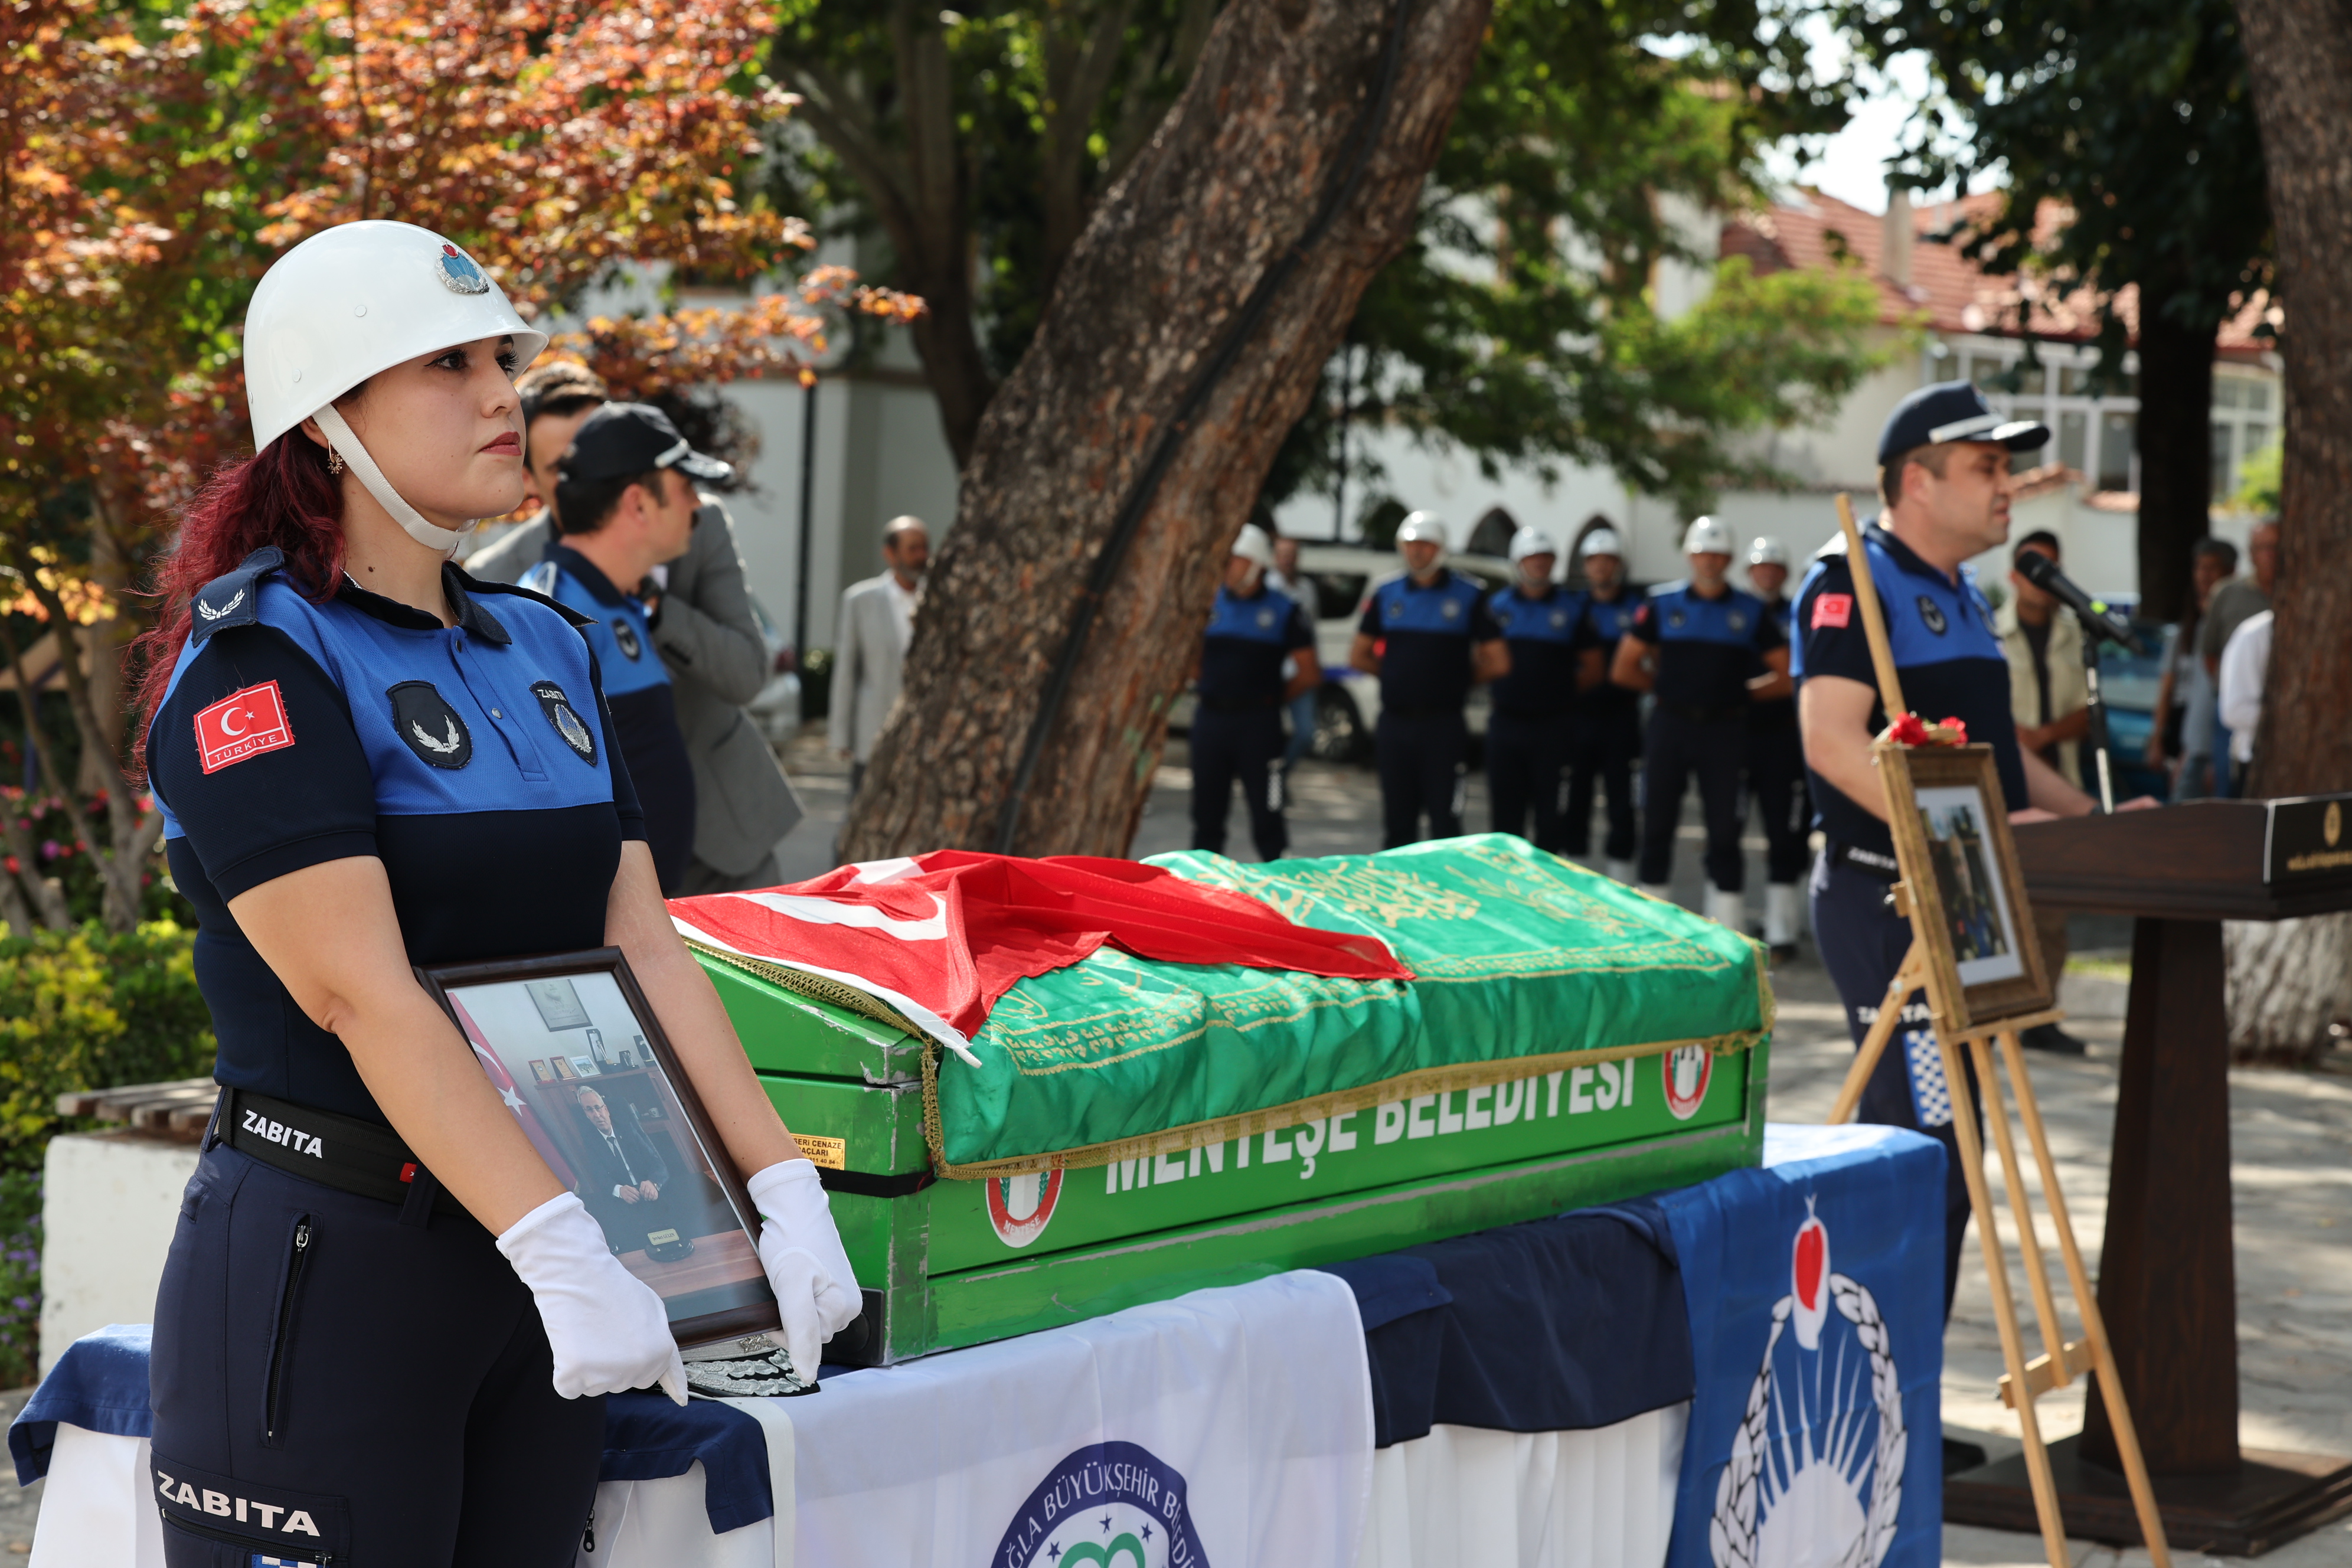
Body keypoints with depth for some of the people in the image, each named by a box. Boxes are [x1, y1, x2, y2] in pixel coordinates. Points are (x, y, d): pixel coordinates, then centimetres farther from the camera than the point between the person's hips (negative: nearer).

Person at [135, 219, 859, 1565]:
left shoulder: (546, 648, 12)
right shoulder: (255, 664, -11)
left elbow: (645, 947, 6)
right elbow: (365, 996, -21)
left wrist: (784, 1187, -6)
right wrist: (563, 1249, -29)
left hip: (529, 1262, 7)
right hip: (325, 1264, -7)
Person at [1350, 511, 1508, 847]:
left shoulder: (1467, 596, -1)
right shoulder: (1386, 594, 8)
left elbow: (1498, 664, 0)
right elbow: (1359, 657, 14)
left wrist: (1458, 678, 4)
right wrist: (1398, 673, 8)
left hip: (1444, 727, -3)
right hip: (1394, 722, 3)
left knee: (1445, 822, -3)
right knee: (1397, 822, 9)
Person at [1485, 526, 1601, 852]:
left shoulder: (1572, 608, 5)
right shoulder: (1499, 605, 9)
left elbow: (1593, 670, 7)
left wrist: (1562, 689, 2)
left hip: (1553, 724, -2)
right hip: (1507, 723, 2)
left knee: (1551, 811, -2)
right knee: (1506, 811, 5)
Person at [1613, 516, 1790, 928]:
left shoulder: (1751, 612, 4)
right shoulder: (1663, 605, 6)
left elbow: (1785, 676, 6)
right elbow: (1624, 670, 8)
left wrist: (1743, 691, 2)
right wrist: (1665, 686, 7)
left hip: (1725, 729, -1)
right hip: (1670, 725, 1)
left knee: (1724, 829, 0)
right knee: (1657, 824, 4)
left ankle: (1728, 935, 5)